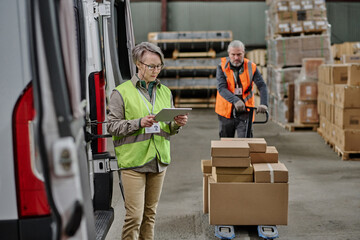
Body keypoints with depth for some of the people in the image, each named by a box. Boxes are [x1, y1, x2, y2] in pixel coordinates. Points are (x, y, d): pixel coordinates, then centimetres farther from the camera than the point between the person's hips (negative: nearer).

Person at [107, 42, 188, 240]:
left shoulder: (165, 92, 14)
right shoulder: (121, 92, -3)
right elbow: (112, 125, -7)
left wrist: (177, 124, -4)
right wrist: (139, 123, -20)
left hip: (159, 160, 5)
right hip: (133, 161, -5)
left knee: (150, 212, 12)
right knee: (134, 215, -8)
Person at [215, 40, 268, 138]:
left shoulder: (251, 67, -4)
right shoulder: (222, 67, -6)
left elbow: (262, 86, -12)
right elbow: (221, 88, -20)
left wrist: (263, 104, -31)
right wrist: (235, 100, -37)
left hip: (244, 112, -1)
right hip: (226, 112, 1)